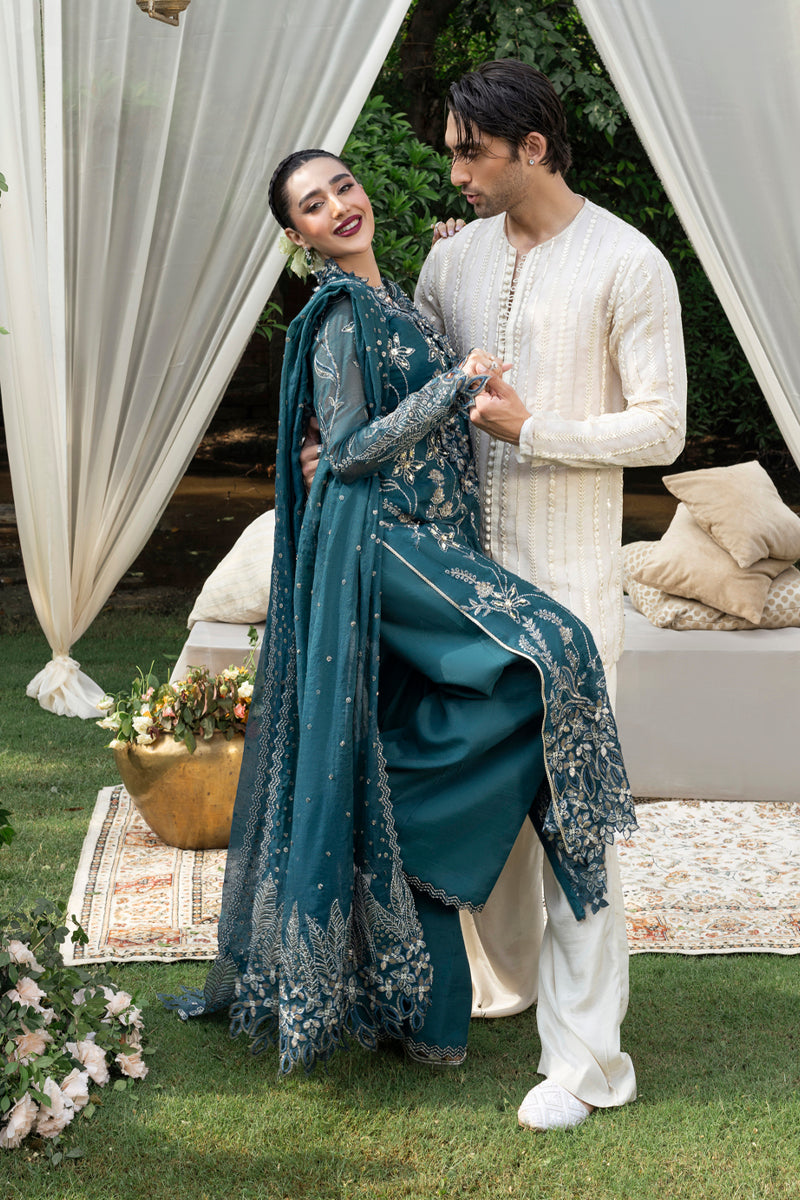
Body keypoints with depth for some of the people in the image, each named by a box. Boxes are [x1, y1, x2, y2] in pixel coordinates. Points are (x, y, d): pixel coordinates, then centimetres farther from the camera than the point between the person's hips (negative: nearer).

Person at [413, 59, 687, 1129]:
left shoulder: (627, 265, -9)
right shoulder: (453, 259, 8)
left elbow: (661, 429, -9)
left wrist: (531, 427, -17)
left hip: (570, 578, -6)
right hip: (466, 561, 6)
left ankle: (586, 1058, -1)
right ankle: (502, 978, 35)